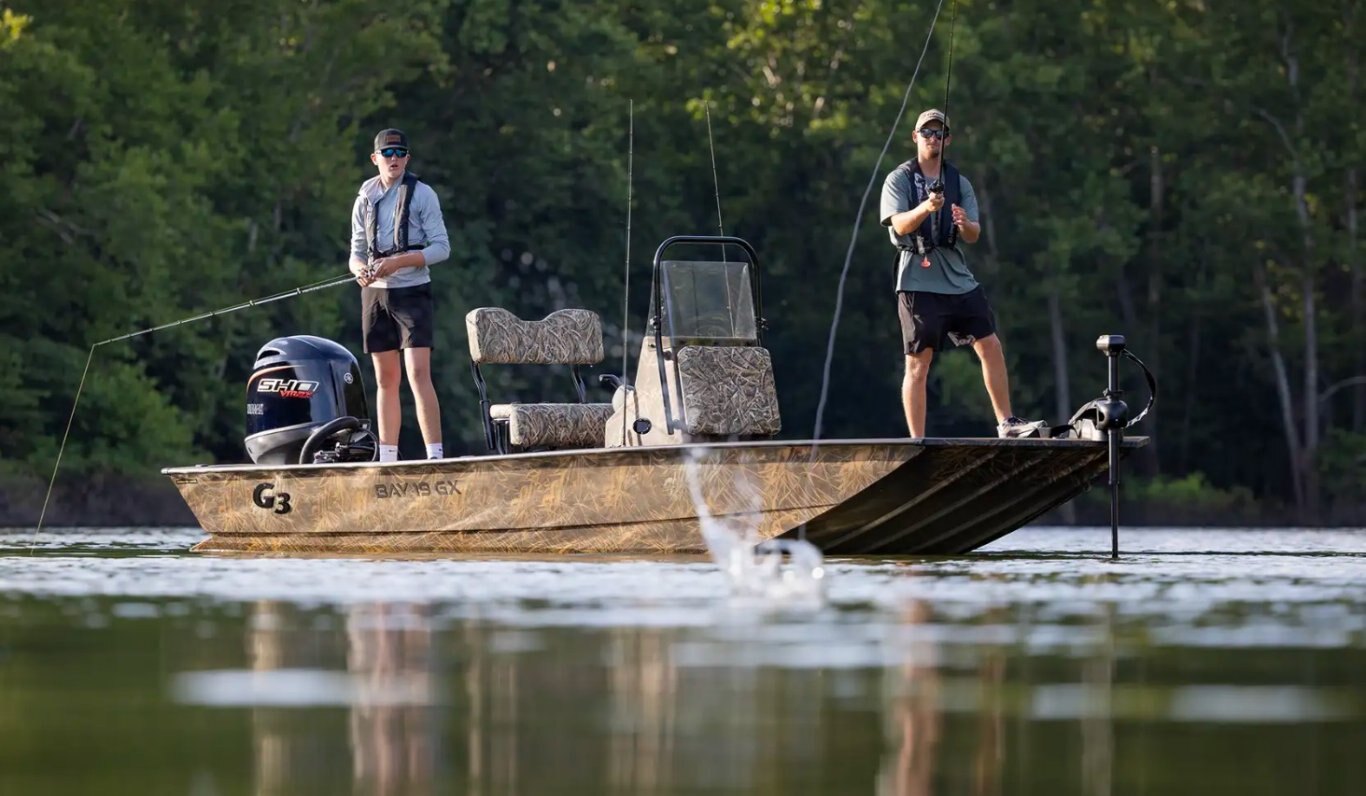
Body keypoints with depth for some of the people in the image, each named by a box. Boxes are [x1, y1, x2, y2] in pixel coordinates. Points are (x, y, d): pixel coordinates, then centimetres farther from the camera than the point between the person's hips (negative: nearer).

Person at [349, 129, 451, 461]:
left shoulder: (422, 194, -2)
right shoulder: (365, 199, 12)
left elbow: (441, 247, -6)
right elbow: (357, 252, 15)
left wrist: (398, 262, -18)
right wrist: (361, 269, -9)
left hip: (412, 291, -5)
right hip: (375, 295, 5)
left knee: (418, 374, -16)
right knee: (386, 380, 7)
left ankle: (435, 455, -20)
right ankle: (388, 460, 10)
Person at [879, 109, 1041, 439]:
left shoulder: (960, 183, 13)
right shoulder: (899, 180, 1)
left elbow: (974, 235, 5)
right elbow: (900, 225, -14)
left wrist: (965, 224, -19)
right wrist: (926, 208, -34)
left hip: (959, 279, 5)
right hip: (918, 282, -4)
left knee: (990, 346, 2)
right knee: (918, 363, -5)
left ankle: (1006, 423, 13)